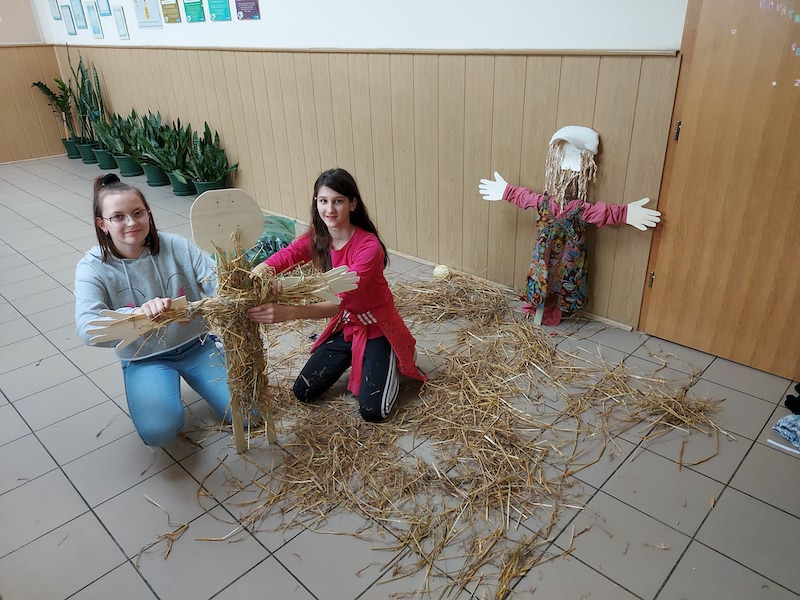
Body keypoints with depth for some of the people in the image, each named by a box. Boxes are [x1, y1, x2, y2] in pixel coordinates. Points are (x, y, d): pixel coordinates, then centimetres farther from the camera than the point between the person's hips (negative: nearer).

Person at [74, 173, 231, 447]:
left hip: (198, 345, 1)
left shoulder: (177, 246, -11)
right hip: (145, 360, -1)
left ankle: (190, 377, 18)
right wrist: (139, 314, -49)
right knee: (159, 431, -26)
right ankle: (152, 388, 10)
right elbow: (88, 329, -28)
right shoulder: (93, 268, -13)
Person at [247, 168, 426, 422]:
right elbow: (278, 260, -24)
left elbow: (341, 300, -40)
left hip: (377, 329, -6)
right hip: (344, 326, 6)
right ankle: (354, 360, 28)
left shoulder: (369, 246, -30)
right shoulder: (315, 239, -10)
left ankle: (392, 362, 17)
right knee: (303, 393, 5)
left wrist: (288, 312, -54)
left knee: (373, 412, -12)